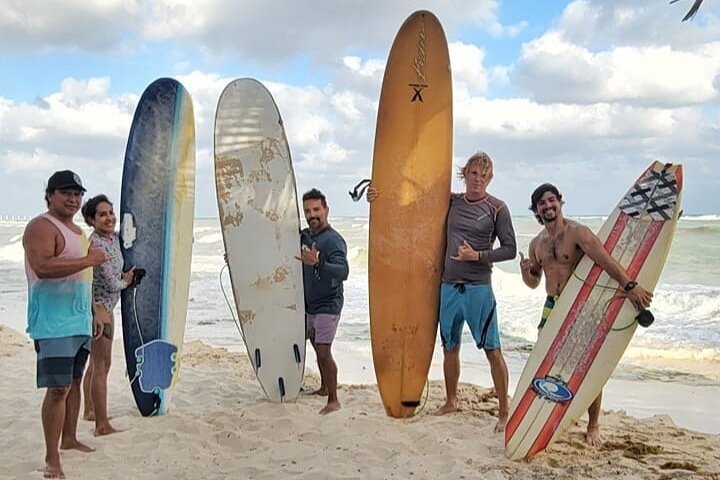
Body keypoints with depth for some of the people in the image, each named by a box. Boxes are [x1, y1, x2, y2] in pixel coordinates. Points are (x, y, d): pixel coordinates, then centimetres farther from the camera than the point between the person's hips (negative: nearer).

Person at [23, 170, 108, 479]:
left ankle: (69, 438, 31)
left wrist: (92, 314, 25)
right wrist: (87, 259, -22)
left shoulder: (75, 230, 20)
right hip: (54, 322, -9)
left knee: (75, 381, 17)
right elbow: (42, 267, -26)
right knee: (58, 387, -11)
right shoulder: (41, 227, -10)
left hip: (79, 320, 9)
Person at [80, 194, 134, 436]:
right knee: (102, 365, -8)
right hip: (95, 307, -10)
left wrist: (123, 276, 6)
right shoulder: (95, 243, -20)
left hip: (106, 307, 10)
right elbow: (111, 283, -19)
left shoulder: (113, 238, 7)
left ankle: (90, 411, 37)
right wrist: (125, 282, 1)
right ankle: (102, 425, -3)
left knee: (96, 362, 21)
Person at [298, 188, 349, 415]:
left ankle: (333, 400, -4)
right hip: (309, 303, 8)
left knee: (324, 351, -12)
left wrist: (317, 263, -48)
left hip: (328, 305, -8)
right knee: (317, 347, 19)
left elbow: (343, 271, -34)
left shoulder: (334, 240, -19)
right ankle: (324, 388, 35)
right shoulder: (303, 236, 5)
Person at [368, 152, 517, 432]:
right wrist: (382, 196, 10)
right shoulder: (451, 202, 8)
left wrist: (478, 255, -15)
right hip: (449, 286, 5)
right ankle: (451, 402, 33)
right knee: (450, 347, 15)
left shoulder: (497, 209, -3)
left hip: (478, 288, -5)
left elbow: (509, 249, -3)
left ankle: (504, 412, 5)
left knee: (493, 351, -5)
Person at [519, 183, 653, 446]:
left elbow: (605, 259, -25)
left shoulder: (577, 232, -11)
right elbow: (534, 283, 18)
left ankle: (593, 426, 13)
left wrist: (629, 285, -36)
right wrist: (527, 271, -6)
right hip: (552, 308, 6)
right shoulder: (536, 243, 9)